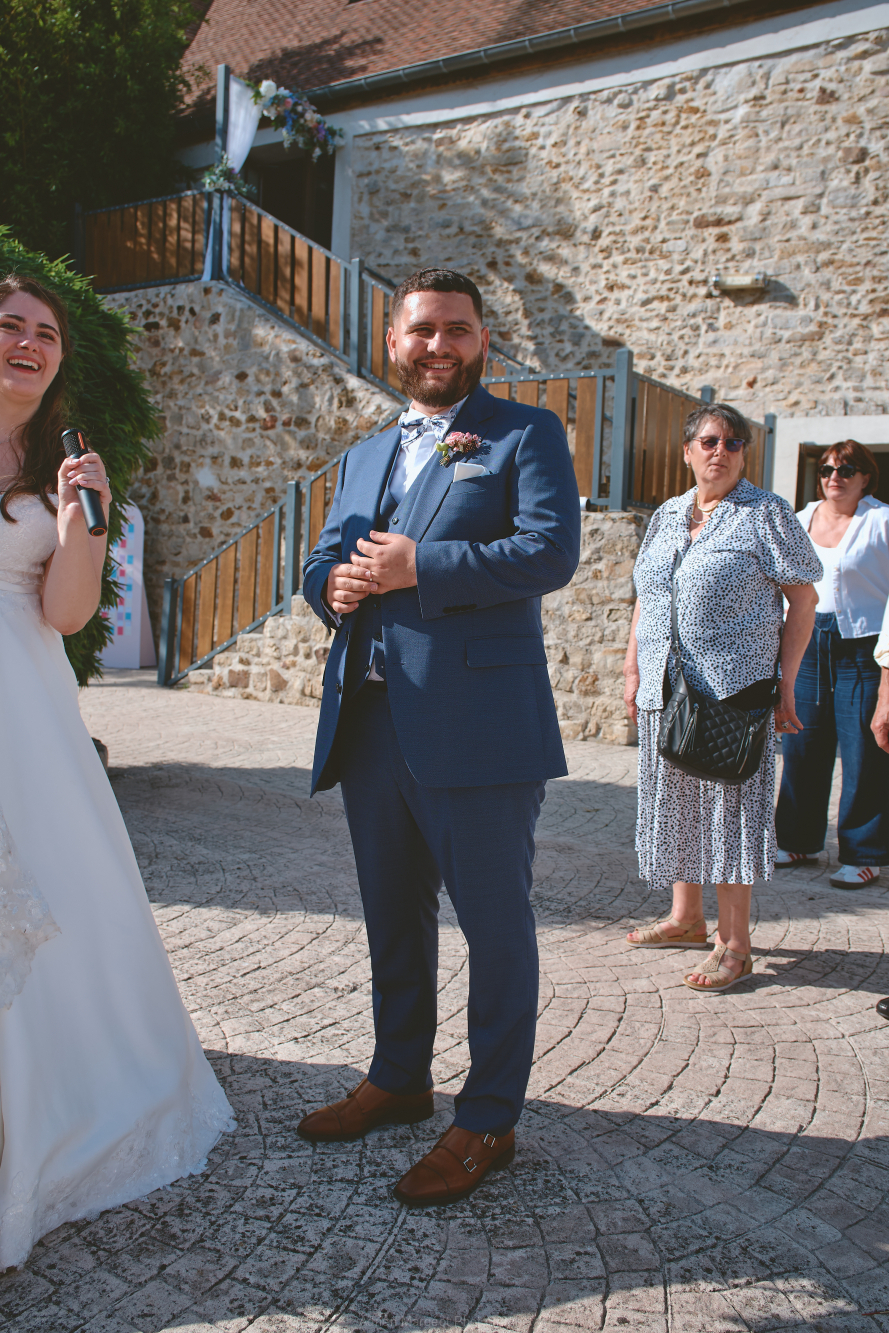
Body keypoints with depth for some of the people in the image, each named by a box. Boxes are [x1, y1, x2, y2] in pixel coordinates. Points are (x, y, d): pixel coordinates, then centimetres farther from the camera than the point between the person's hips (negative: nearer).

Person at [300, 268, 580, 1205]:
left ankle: (488, 1120, 18)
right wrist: (334, 584, -5)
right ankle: (398, 1077, 37)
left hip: (477, 728, -6)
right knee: (393, 918, 18)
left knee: (494, 924, 4)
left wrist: (417, 567, -16)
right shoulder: (362, 457, 21)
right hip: (370, 726, 7)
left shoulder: (525, 434, 1)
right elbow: (323, 561, 20)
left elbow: (551, 551, -13)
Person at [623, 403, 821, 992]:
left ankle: (735, 945, 7)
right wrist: (634, 669, 13)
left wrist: (785, 682, -10)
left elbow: (803, 600, -5)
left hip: (734, 689, -6)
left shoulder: (767, 513, -3)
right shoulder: (666, 516, 14)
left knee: (730, 808, -2)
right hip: (665, 692, 6)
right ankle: (687, 919, 29)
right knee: (678, 805, 13)